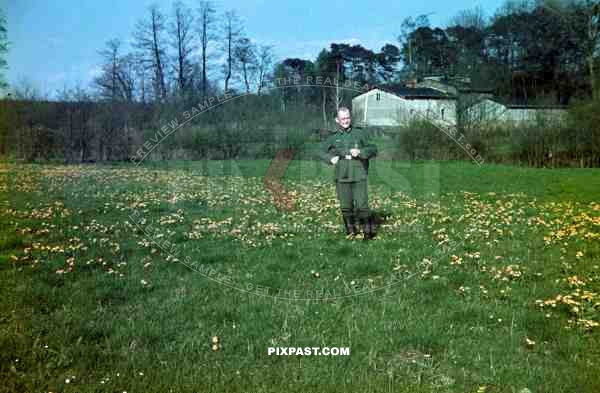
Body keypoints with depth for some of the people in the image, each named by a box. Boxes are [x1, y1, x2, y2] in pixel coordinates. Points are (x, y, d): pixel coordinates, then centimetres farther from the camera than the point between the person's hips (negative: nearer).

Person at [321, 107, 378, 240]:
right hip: (342, 177, 2)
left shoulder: (360, 133, 3)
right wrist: (330, 158, -1)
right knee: (346, 206, 8)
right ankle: (351, 231, 25)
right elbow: (322, 151, 18)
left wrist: (360, 152, -13)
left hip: (359, 176, -2)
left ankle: (369, 230, 9)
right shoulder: (334, 137, 8)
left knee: (361, 205, -8)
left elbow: (373, 149, 4)